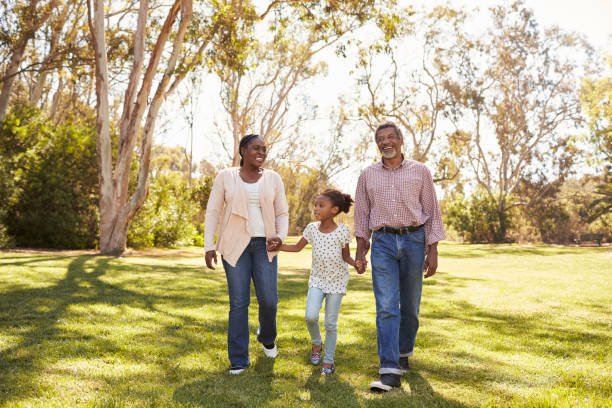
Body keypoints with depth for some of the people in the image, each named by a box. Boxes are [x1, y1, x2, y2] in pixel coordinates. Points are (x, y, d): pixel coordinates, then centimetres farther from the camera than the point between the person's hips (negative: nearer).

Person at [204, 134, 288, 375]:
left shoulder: (273, 179, 7)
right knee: (238, 302, -3)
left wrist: (280, 237, -9)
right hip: (235, 246, -1)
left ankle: (267, 337, 29)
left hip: (264, 245, 1)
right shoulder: (225, 177, 2)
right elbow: (213, 212, 3)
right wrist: (209, 246, -5)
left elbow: (282, 213, 9)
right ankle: (238, 360, 9)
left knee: (268, 299, -5)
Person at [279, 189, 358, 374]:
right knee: (311, 316, -15)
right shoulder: (312, 228, -1)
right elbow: (297, 247, 10)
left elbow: (346, 256, 0)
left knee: (331, 322, 0)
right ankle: (316, 344, 15)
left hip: (337, 279, -2)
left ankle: (329, 360, 16)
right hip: (317, 278, 2)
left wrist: (356, 263, -20)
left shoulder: (342, 231, -10)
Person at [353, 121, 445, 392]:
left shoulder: (420, 171, 4)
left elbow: (432, 212, 4)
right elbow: (362, 215, 11)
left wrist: (433, 251, -2)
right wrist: (360, 250, 5)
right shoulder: (368, 175, 8)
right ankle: (390, 371, -9)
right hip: (382, 241, 0)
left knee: (409, 305, 9)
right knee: (386, 307, -9)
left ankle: (404, 352, 32)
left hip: (414, 240, 0)